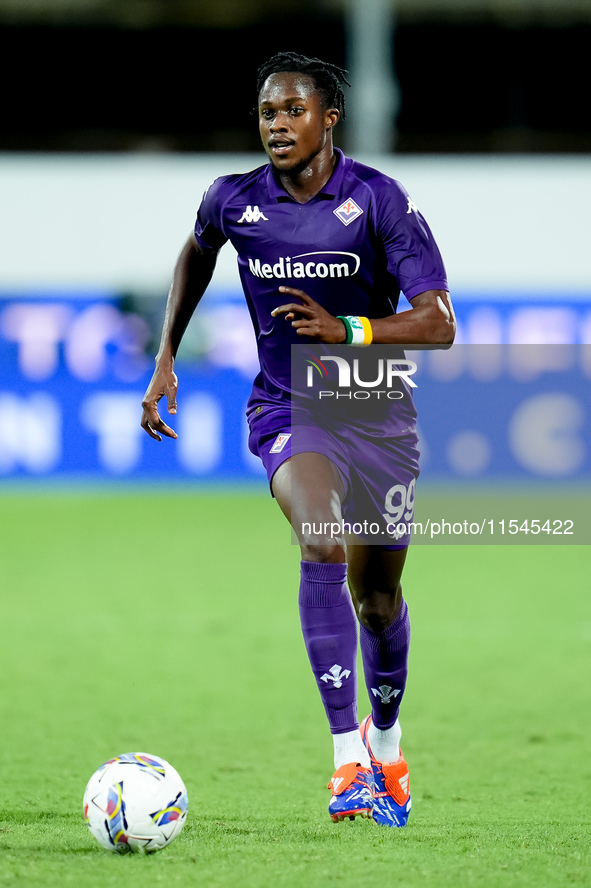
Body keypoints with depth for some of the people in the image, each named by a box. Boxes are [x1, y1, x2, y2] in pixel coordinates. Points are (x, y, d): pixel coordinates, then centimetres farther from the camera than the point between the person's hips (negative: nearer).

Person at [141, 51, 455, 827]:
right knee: (322, 543, -29)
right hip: (289, 409, 0)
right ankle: (348, 760, -32)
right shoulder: (233, 201, -7)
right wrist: (165, 360, 13)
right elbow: (196, 254, 19)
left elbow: (439, 325, -18)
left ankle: (386, 741, 42)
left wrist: (347, 330, -33)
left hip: (379, 412, 1)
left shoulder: (378, 200, -14)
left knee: (377, 597, 11)